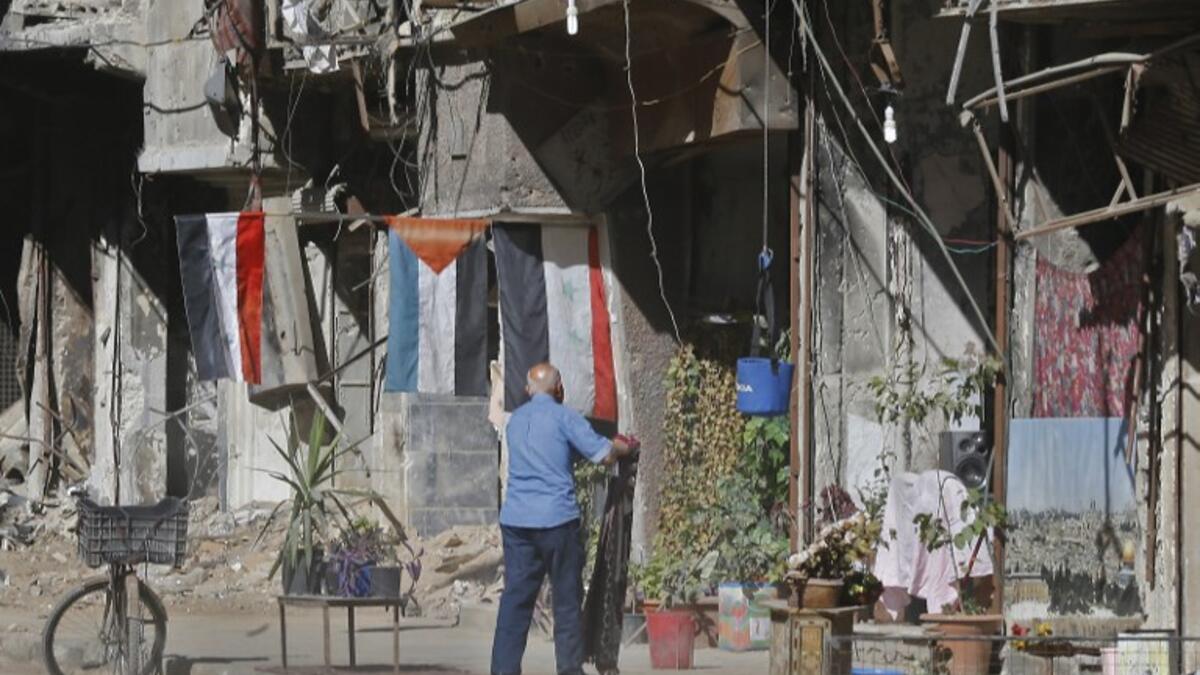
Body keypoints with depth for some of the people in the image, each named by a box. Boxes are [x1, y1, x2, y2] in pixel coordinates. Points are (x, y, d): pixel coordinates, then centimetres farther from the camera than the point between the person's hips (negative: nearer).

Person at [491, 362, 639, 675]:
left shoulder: (516, 420, 16)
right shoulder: (563, 417, -4)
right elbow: (605, 454, -8)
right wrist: (627, 446, 15)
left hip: (515, 518, 5)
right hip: (556, 519, -5)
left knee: (515, 598, 2)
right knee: (567, 600, 3)